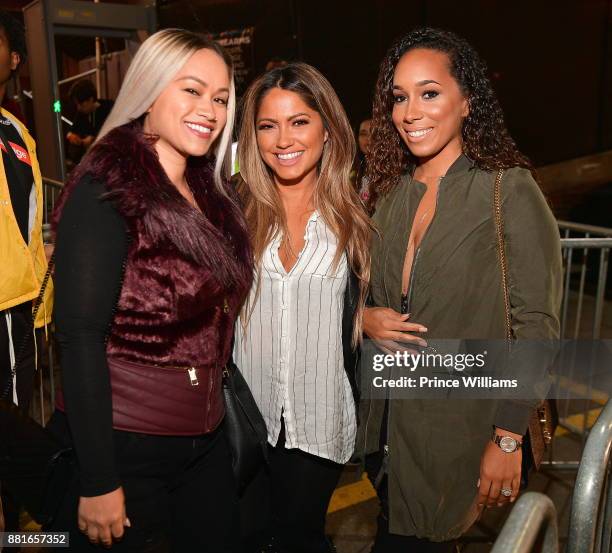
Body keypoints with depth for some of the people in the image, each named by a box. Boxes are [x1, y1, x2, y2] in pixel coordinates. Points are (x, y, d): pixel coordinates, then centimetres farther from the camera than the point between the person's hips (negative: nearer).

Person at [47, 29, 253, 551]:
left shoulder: (211, 193, 5)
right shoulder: (107, 191, -16)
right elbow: (81, 338, -20)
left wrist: (217, 409, 9)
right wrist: (97, 482, -18)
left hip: (206, 439, 7)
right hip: (123, 447, -7)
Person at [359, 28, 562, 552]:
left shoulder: (509, 190, -12)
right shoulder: (389, 193, 5)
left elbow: (536, 328, -13)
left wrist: (508, 440, -15)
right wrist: (364, 317, -7)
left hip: (466, 428, -5)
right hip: (392, 421, 5)